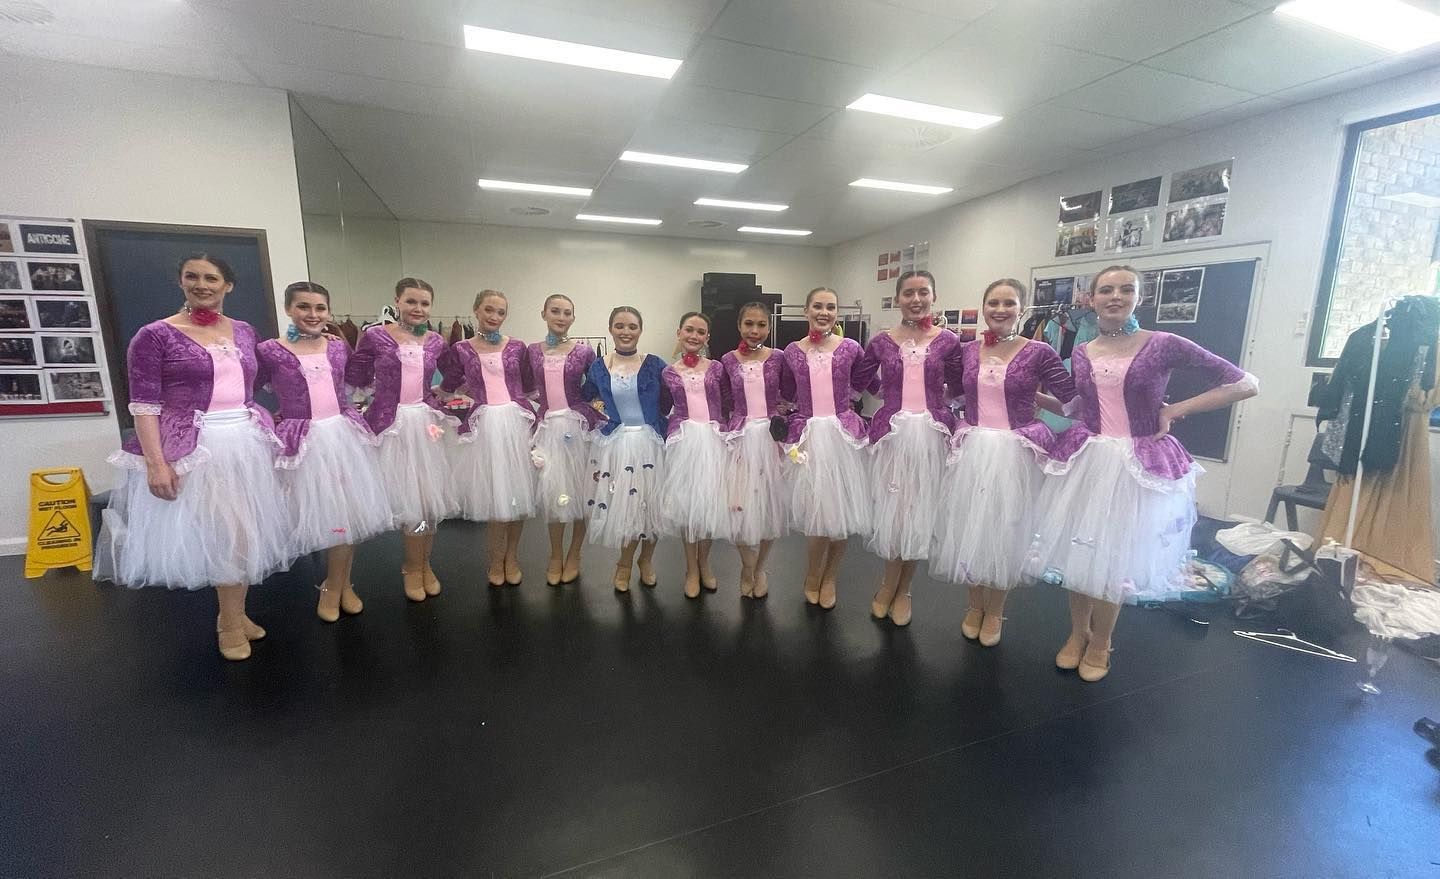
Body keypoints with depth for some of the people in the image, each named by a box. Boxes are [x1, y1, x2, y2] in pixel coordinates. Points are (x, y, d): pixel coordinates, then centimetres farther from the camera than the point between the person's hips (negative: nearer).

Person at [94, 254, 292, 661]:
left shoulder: (244, 332, 9)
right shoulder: (155, 335, -6)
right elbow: (144, 404, -9)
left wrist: (267, 436, 16)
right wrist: (155, 462, -18)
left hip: (248, 442, 5)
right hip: (193, 447, -5)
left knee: (247, 531, 10)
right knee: (226, 534, -4)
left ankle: (233, 613, 28)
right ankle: (231, 621, 16)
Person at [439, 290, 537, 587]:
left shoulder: (516, 347, 6)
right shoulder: (461, 349, 4)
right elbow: (448, 388, 12)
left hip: (516, 422, 1)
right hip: (483, 425, -1)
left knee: (518, 490, 5)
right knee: (491, 494, 3)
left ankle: (512, 557, 22)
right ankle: (497, 560, 21)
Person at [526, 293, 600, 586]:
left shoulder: (584, 352, -1)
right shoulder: (532, 351, 5)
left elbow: (596, 392, 2)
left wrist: (595, 426, -5)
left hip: (578, 427, -2)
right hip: (548, 427, 2)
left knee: (578, 490, 6)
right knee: (552, 491, 6)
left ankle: (574, 555, 24)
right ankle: (555, 556, 24)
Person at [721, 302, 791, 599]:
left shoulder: (778, 358, -1)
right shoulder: (728, 360, 0)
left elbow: (790, 394, 3)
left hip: (772, 435, 0)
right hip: (741, 437, 0)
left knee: (769, 504, 10)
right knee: (741, 505, 2)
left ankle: (760, 568, 33)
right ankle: (747, 567, 30)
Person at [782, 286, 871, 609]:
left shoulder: (850, 348, 0)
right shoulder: (792, 352, 3)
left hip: (843, 434, 0)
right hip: (808, 435, 0)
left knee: (840, 510, 6)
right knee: (816, 511, 0)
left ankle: (829, 578, 28)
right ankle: (813, 578, 25)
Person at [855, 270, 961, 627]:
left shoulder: (948, 341, 1)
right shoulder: (881, 342, 1)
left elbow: (958, 388, 10)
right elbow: (860, 380, 15)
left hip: (932, 434, 0)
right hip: (892, 433, 0)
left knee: (920, 512, 8)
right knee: (891, 511, 6)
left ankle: (899, 589, 27)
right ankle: (892, 586, 28)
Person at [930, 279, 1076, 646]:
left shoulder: (1039, 353, -5)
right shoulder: (966, 351, 4)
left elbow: (1075, 399, -4)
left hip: (1015, 454, -3)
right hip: (971, 451, 3)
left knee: (1005, 530, 8)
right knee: (968, 527, 10)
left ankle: (995, 611, 30)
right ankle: (975, 604, 33)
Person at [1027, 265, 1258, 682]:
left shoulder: (1164, 345, -8)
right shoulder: (1082, 352, 4)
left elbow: (1246, 384, -5)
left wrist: (1174, 410, -9)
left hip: (1137, 465, -3)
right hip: (1085, 460, 3)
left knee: (1116, 556, 7)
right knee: (1078, 550, 11)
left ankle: (1100, 643, 30)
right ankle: (1078, 632, 33)